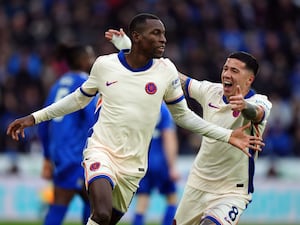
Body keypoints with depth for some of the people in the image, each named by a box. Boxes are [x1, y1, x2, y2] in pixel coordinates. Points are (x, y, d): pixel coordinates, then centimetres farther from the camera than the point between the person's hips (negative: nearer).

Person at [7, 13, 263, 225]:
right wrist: (35, 118, 11)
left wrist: (227, 136, 0)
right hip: (102, 150, -2)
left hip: (134, 164, 2)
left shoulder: (166, 70, -3)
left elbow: (182, 115, 8)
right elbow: (79, 99, 13)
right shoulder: (105, 64, -4)